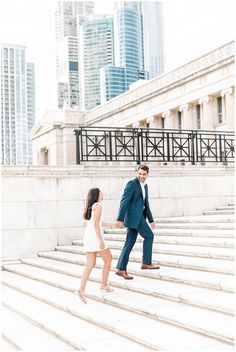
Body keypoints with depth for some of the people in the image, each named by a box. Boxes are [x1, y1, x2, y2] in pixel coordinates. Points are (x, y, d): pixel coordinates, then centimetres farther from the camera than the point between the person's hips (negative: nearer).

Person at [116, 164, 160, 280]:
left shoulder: (145, 186, 19)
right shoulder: (131, 184, -10)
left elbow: (146, 204, 24)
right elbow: (124, 202, -16)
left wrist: (151, 220, 23)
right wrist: (120, 219, -21)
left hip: (138, 217, 9)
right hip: (134, 216, -9)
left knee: (130, 243, 5)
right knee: (149, 236, 0)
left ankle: (121, 269, 5)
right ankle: (146, 262, 11)